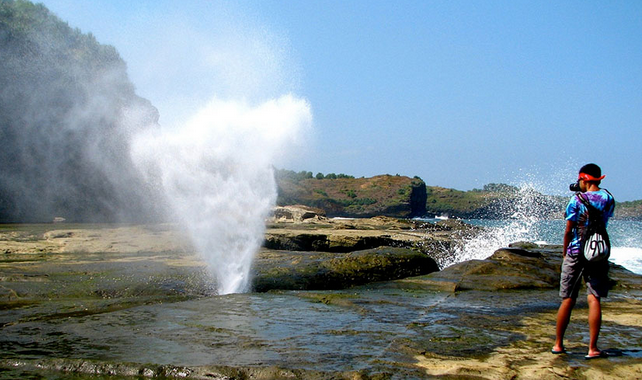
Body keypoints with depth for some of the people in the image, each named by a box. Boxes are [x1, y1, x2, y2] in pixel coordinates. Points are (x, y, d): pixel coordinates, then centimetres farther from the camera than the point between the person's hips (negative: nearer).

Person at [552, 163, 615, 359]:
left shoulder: (577, 199, -7)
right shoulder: (608, 199, 2)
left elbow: (568, 230, -7)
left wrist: (565, 252, 7)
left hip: (576, 253, -1)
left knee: (567, 300, 6)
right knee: (594, 299, -1)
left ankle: (558, 344, 15)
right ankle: (592, 348, -6)